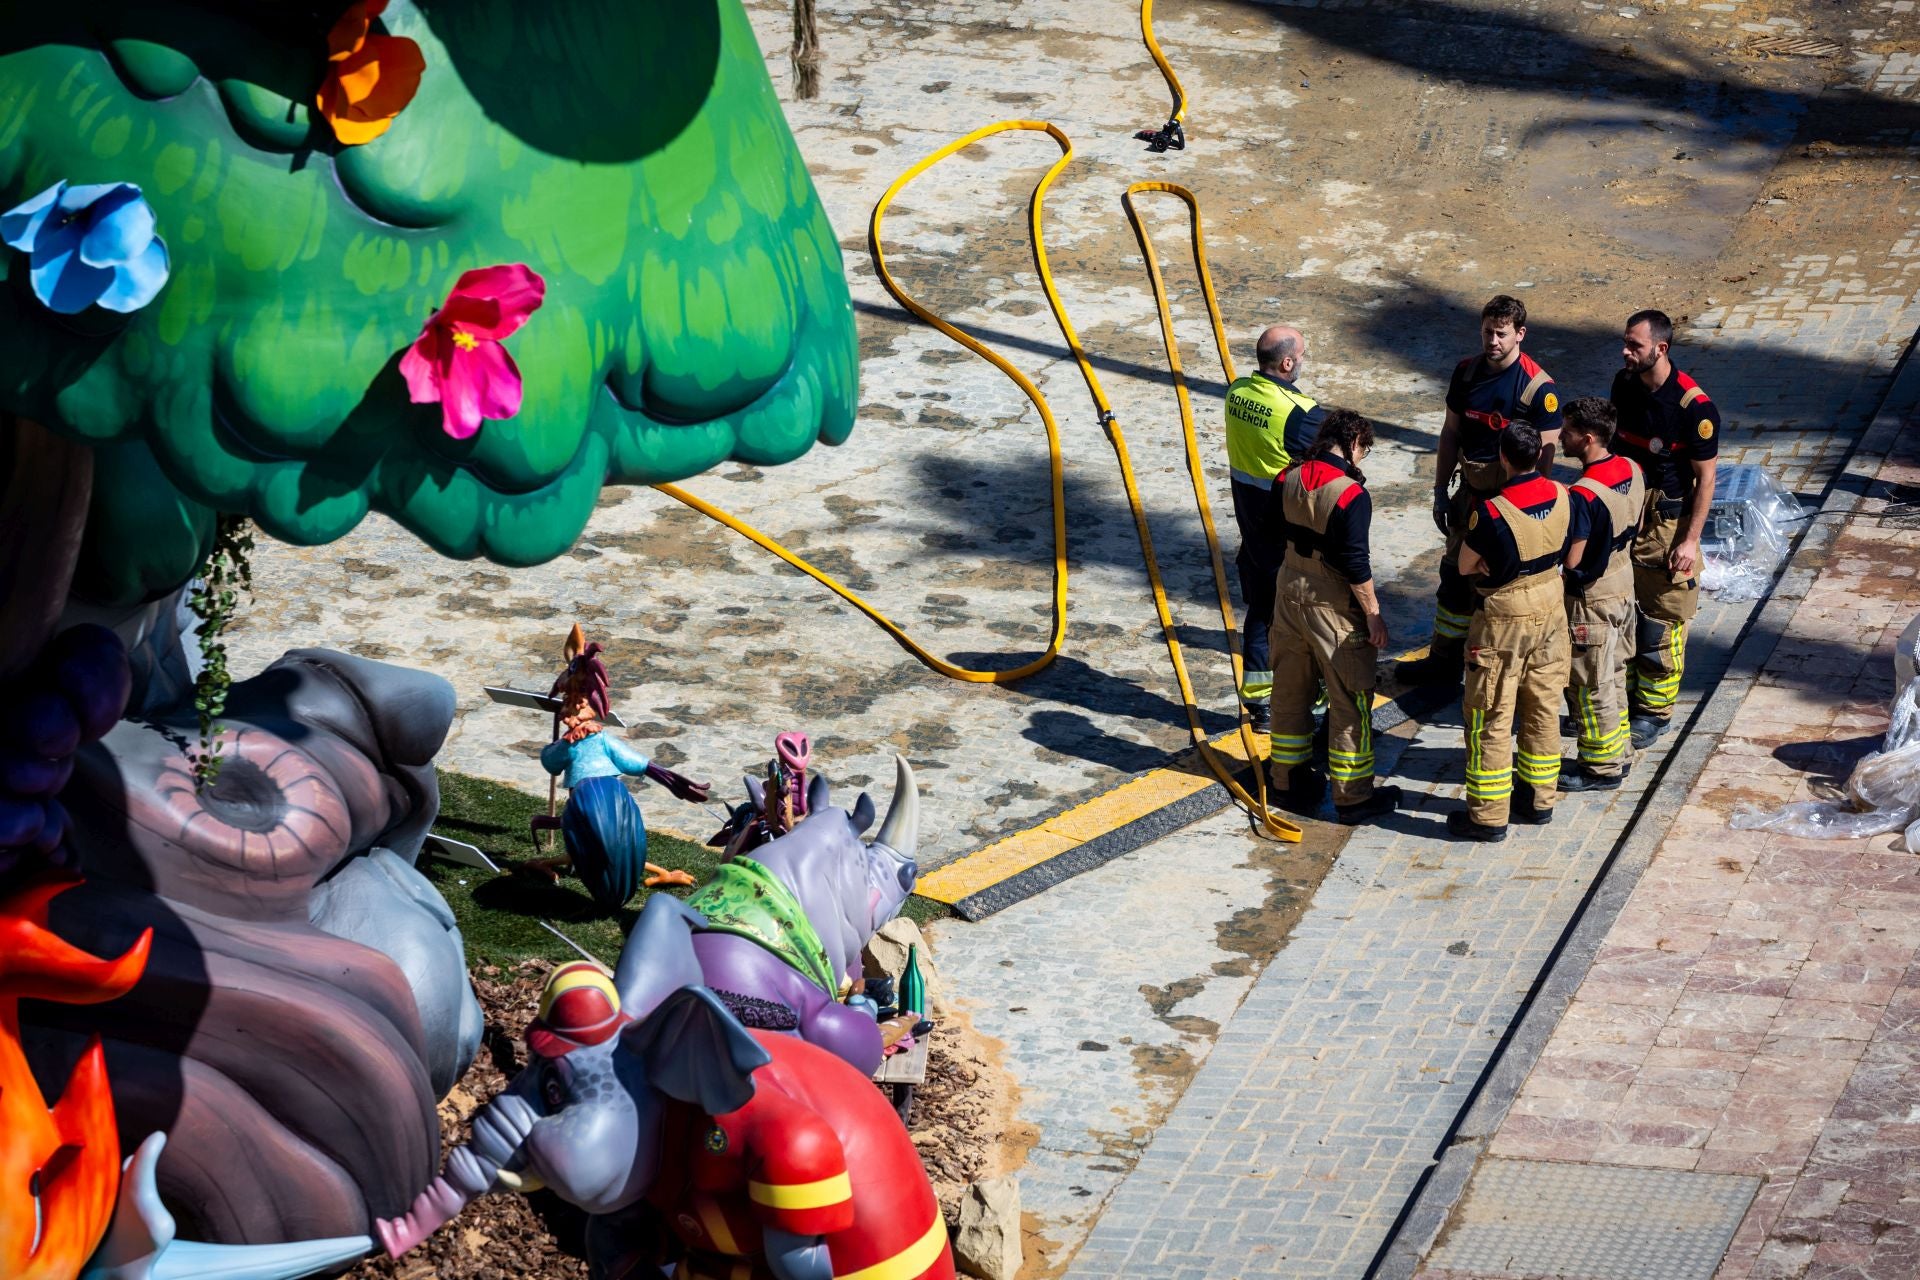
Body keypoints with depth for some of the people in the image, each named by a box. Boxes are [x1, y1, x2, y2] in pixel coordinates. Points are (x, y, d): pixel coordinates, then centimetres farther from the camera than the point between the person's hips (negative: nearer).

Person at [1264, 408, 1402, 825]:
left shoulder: (1288, 479, -2)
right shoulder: (1350, 494, -23)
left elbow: (1273, 538, 9)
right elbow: (1356, 564, -21)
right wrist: (1373, 615, -12)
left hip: (1289, 593, 7)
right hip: (1333, 604, -7)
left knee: (1291, 692, 19)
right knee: (1350, 701, 5)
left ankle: (1291, 780, 32)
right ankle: (1353, 797, 11)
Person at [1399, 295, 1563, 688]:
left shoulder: (1538, 387, -18)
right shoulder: (1467, 372, 0)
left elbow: (1544, 457, -16)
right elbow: (1451, 434, 9)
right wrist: (1440, 492, 9)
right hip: (1470, 493, 6)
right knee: (1455, 575, 15)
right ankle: (1445, 660, 28)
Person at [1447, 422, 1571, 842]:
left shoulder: (1491, 512, -26)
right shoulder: (1560, 497, -7)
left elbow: (1466, 567, -12)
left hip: (1503, 620, -6)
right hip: (1550, 607, 6)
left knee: (1491, 719, 5)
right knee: (1543, 709, 18)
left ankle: (1488, 815, 12)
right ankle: (1539, 799, 29)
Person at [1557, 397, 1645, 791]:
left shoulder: (1582, 495, -30)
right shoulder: (1632, 470, -4)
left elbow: (1571, 562, -24)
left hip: (1591, 597, -8)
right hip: (1623, 584, 8)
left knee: (1591, 686, 7)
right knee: (1613, 677, 22)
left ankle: (1602, 769, 18)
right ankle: (1617, 754, 34)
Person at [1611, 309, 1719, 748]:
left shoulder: (1694, 407, -21)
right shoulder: (1624, 384, -2)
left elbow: (1705, 477, -15)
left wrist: (1691, 540, -16)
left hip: (1667, 522, -6)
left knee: (1662, 620, 3)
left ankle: (1654, 711, 16)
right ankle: (1622, 698, 29)